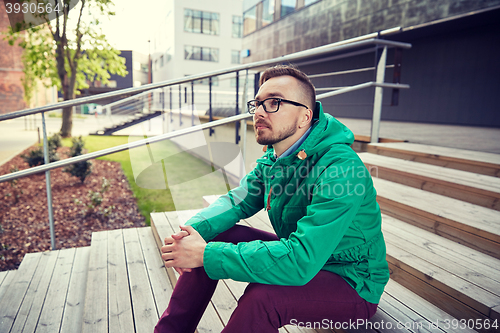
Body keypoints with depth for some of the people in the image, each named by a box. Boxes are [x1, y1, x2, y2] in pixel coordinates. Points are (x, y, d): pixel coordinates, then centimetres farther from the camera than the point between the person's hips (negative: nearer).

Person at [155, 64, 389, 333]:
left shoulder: (340, 170, -31)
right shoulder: (274, 158, -3)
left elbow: (300, 261, -37)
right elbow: (239, 200, 2)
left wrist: (207, 255, -33)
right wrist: (192, 229, -18)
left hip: (351, 283, -7)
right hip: (301, 254, 7)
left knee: (262, 296, -35)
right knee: (212, 235, -5)